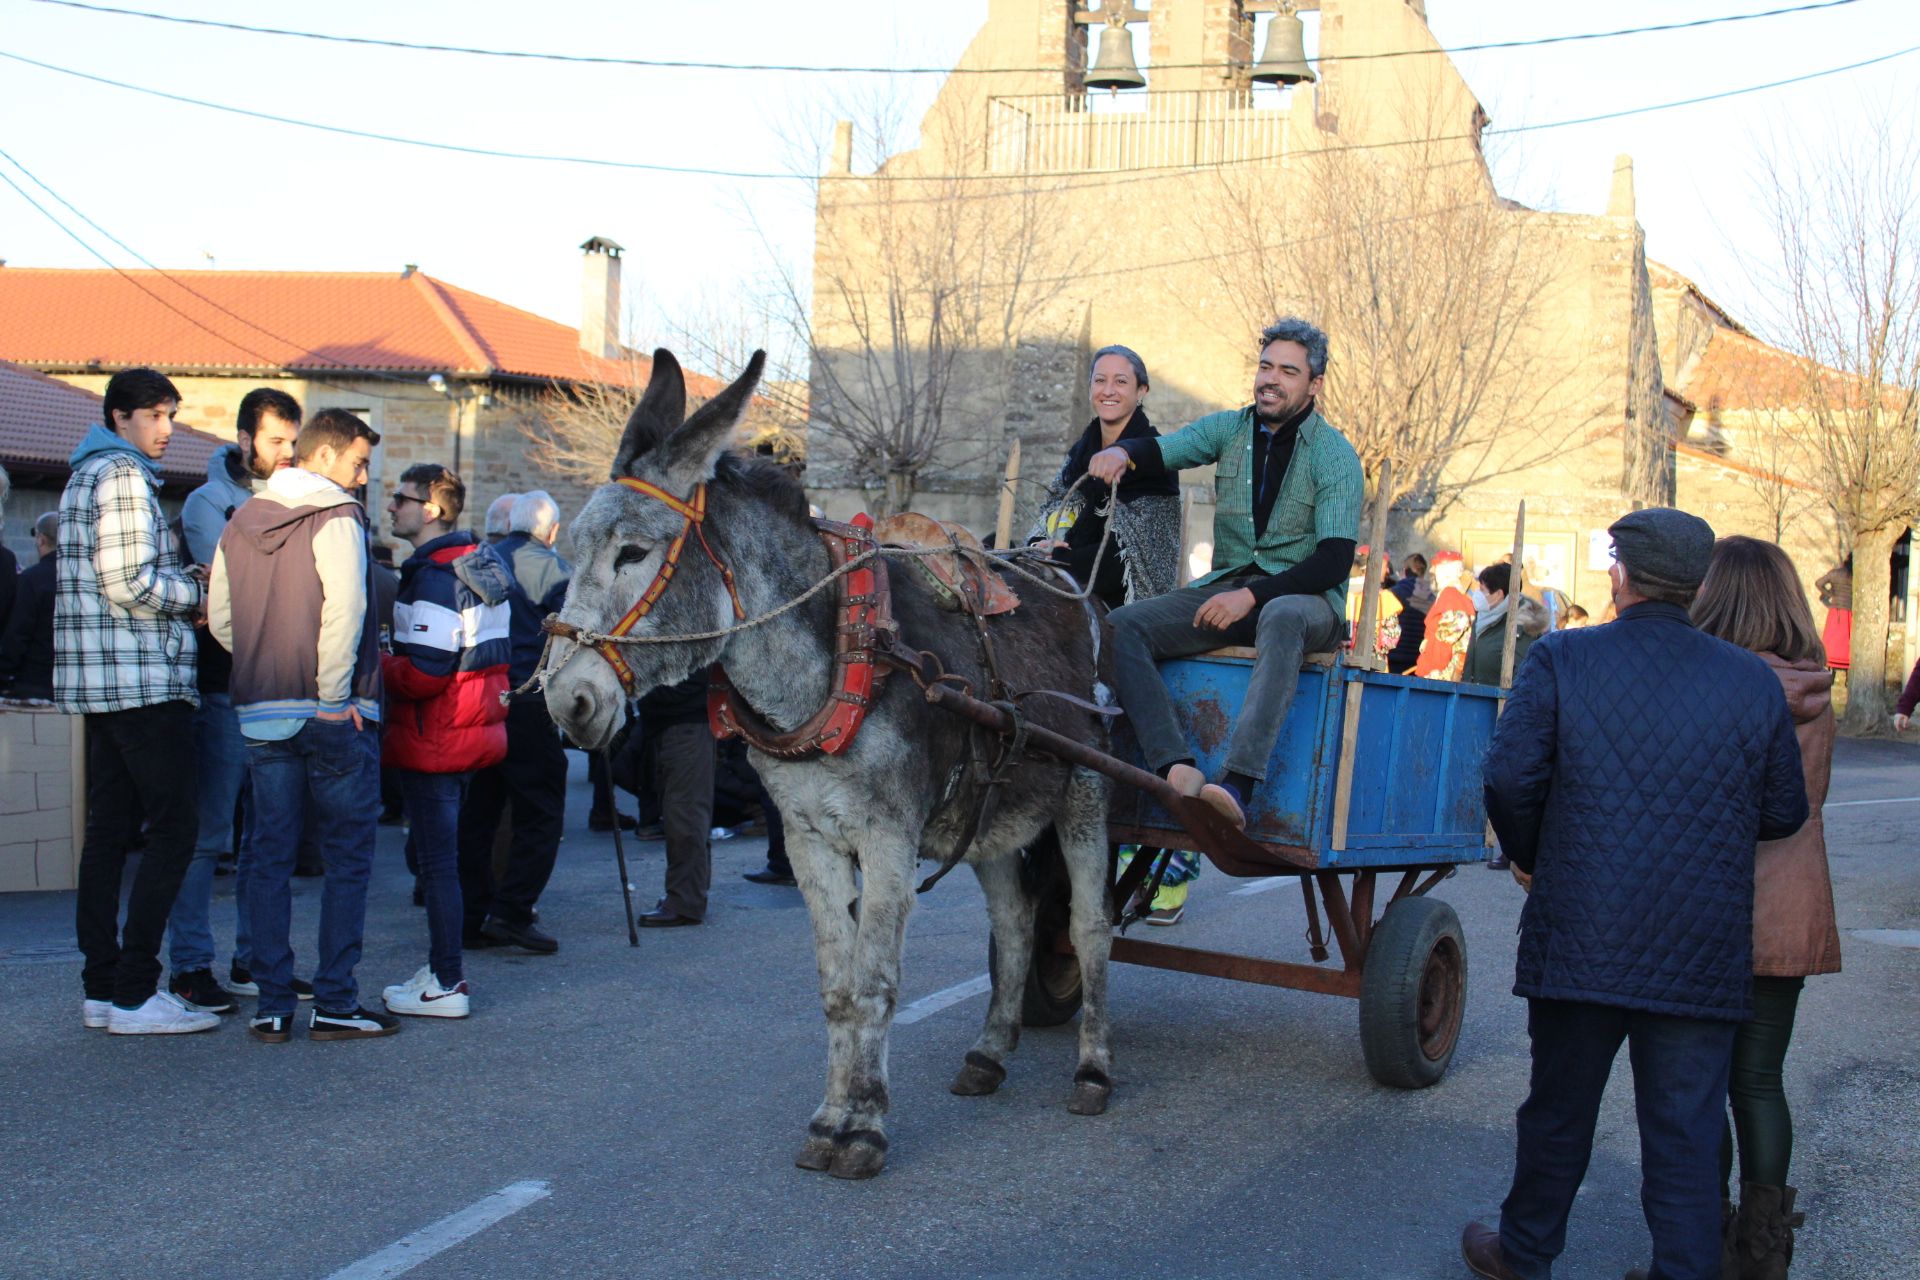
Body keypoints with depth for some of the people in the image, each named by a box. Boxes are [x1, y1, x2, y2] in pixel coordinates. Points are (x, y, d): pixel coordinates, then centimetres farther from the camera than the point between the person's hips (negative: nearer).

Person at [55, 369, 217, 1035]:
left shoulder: (86, 474, 21)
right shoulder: (123, 475, -10)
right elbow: (130, 583, -18)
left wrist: (182, 582, 9)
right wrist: (199, 592, -4)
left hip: (100, 685, 10)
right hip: (143, 680, -10)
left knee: (108, 831, 10)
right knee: (171, 831, -8)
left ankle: (102, 989, 14)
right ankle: (134, 992, -7)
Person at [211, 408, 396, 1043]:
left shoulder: (240, 523, 12)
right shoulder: (335, 517, -8)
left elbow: (219, 619, 10)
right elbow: (344, 608, -19)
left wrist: (264, 670, 12)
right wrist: (335, 692, -14)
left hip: (261, 713, 6)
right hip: (330, 715, -6)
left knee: (270, 858, 9)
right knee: (346, 858, 3)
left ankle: (273, 1005, 11)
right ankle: (335, 1003, 3)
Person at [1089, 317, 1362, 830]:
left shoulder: (1334, 455, -5)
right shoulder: (1229, 429, 10)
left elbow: (1334, 560, -13)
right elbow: (1163, 450, -1)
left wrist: (1252, 595, -25)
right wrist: (1123, 451, -27)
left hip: (1304, 596, -5)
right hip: (1227, 585, 5)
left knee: (1282, 619, -42)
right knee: (1120, 627, -18)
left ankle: (1237, 786, -54)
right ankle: (1179, 770, -37)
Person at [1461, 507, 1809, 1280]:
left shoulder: (1560, 660, -5)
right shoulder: (1753, 681, 1)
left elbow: (1510, 777, -10)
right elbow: (1785, 813, 5)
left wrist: (1527, 857, 9)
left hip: (1581, 940, -1)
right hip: (1705, 955, 1)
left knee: (1559, 1110, 16)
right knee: (1685, 1134, 8)